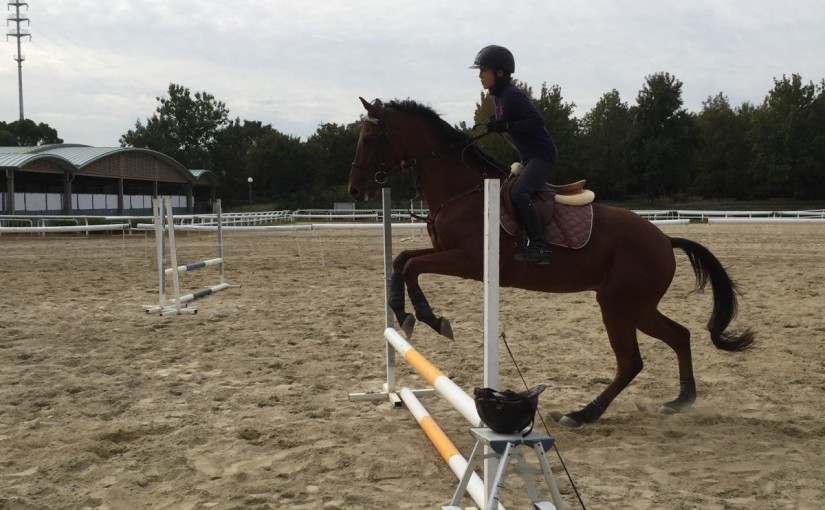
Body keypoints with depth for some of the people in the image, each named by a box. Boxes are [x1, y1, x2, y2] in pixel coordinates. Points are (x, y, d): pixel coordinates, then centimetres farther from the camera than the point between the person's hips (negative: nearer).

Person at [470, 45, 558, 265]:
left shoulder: (512, 95, -17)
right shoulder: (497, 96, 11)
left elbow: (537, 121, -23)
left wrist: (506, 125, -23)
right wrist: (496, 125, 1)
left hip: (543, 155, -11)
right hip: (529, 157, 11)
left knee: (518, 193, -27)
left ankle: (539, 247, -23)